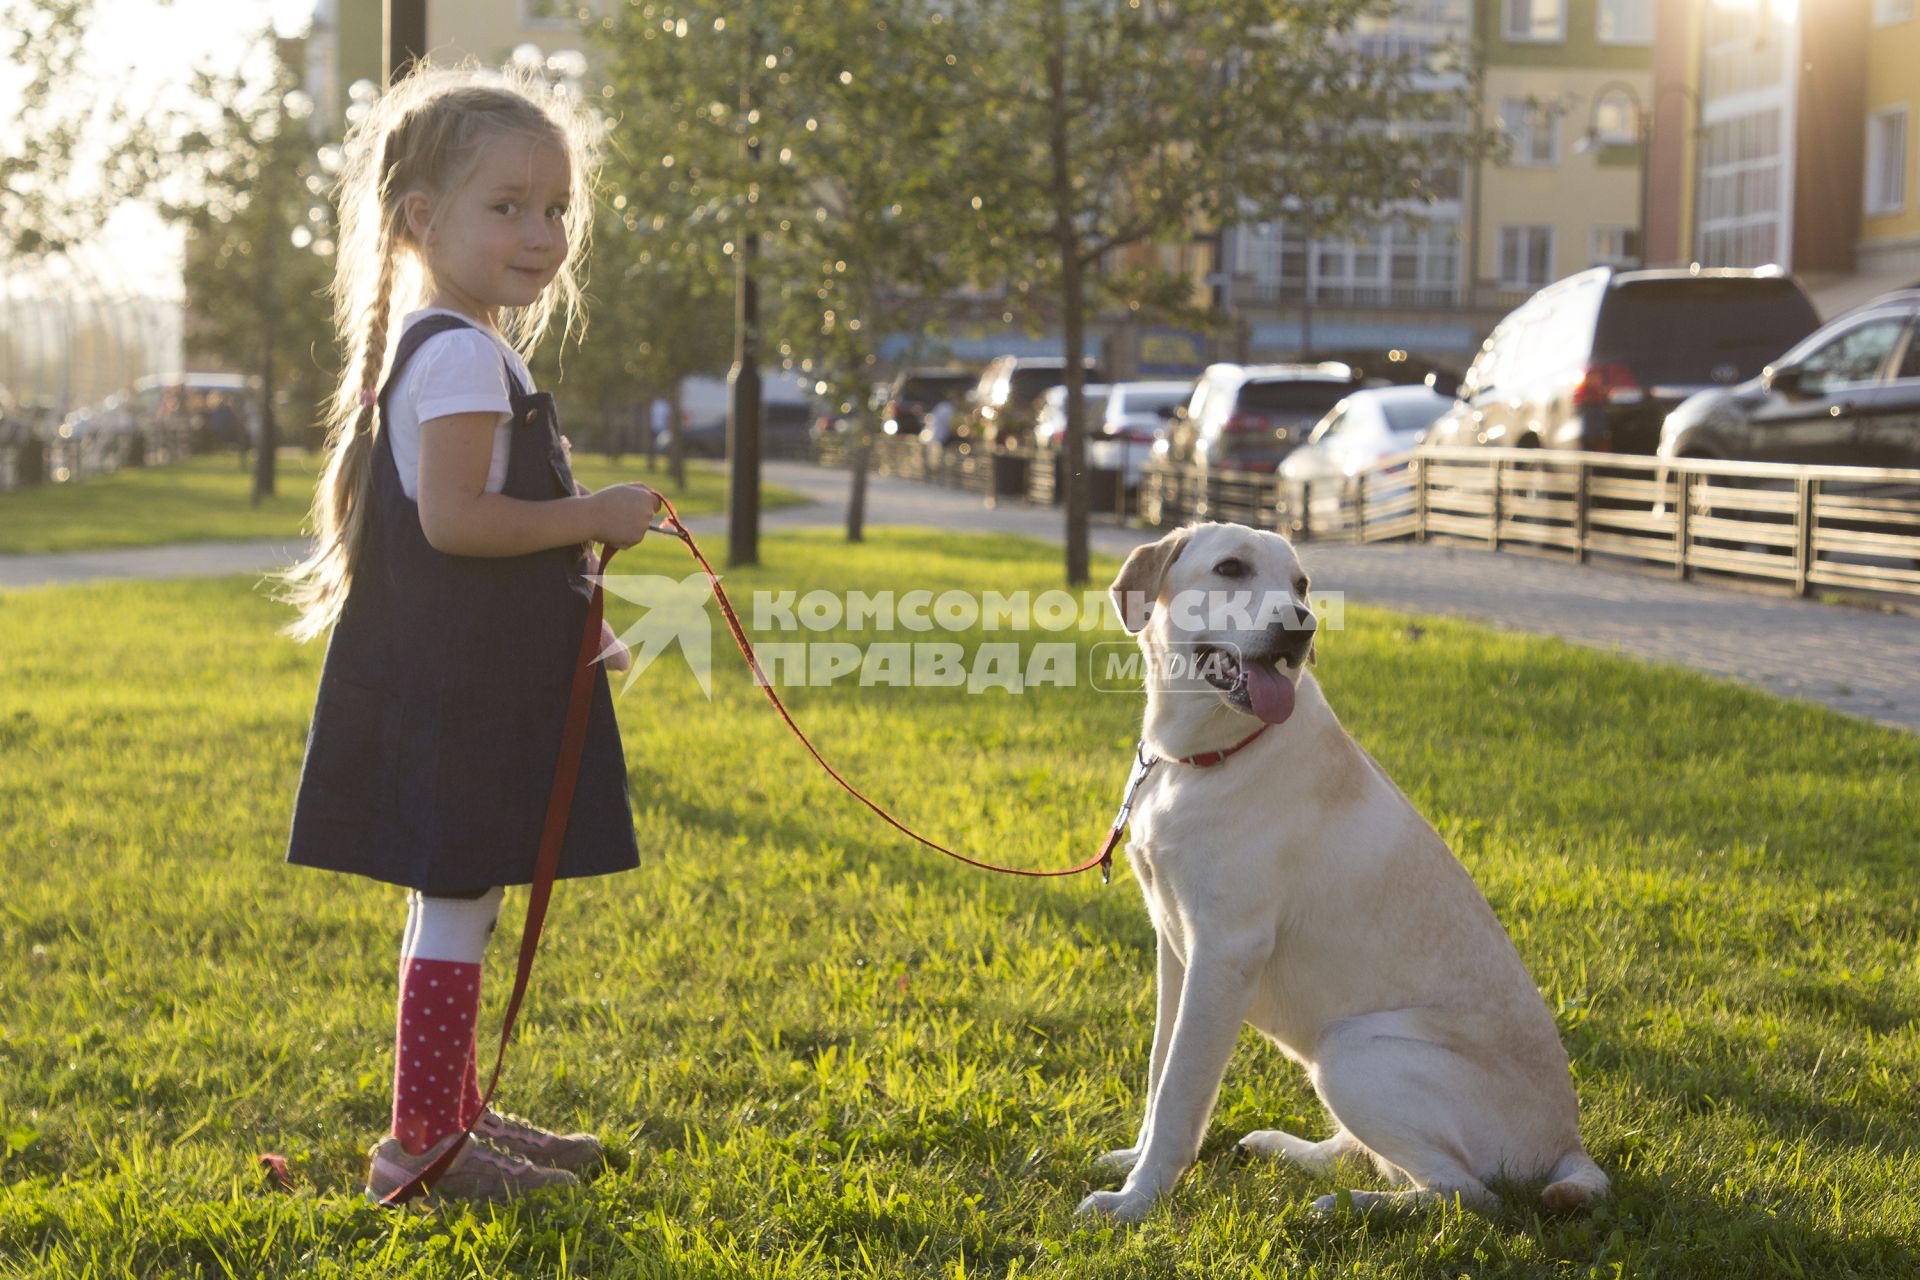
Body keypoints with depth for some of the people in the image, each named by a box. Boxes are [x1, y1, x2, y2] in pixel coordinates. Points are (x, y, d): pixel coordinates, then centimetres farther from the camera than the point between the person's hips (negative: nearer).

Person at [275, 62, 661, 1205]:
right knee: (457, 906, -5)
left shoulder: (464, 351, 18)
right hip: (456, 686, -11)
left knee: (463, 900, 17)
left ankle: (457, 1113, 27)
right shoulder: (463, 353, -16)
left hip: (478, 680, 11)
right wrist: (594, 517, -18)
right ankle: (420, 1142, 2)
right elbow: (453, 518, -25)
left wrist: (568, 626, 21)